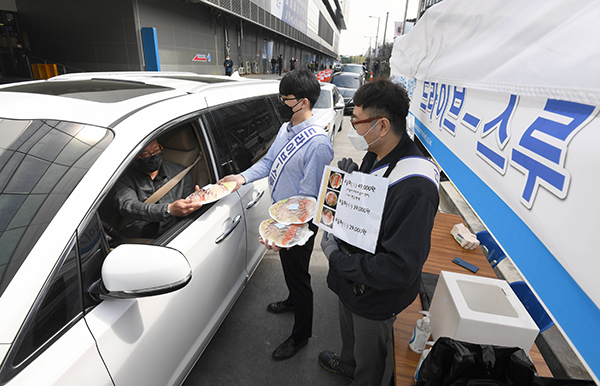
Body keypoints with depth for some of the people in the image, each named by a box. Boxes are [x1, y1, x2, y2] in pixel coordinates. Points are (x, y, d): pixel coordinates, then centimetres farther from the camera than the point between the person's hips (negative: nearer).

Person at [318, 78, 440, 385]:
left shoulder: (414, 188, -36)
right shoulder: (375, 156, -6)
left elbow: (401, 269, -35)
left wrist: (337, 259, -26)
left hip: (375, 298, -8)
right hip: (350, 280, 8)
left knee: (368, 357, 24)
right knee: (348, 332, 36)